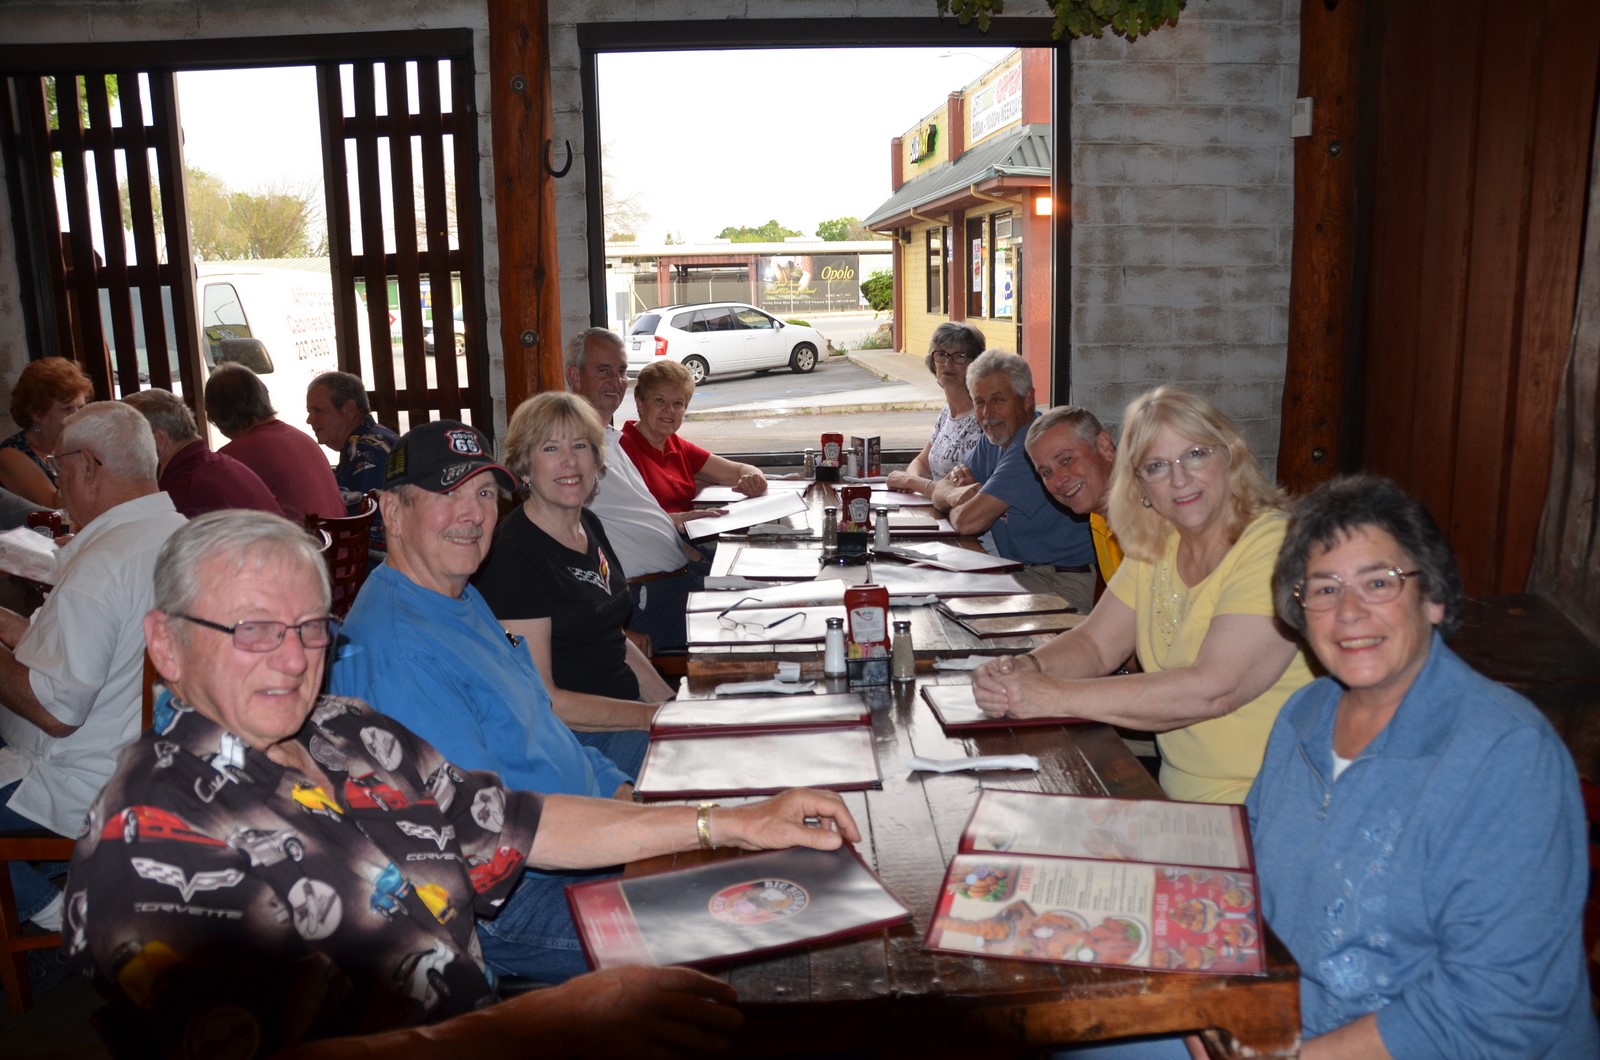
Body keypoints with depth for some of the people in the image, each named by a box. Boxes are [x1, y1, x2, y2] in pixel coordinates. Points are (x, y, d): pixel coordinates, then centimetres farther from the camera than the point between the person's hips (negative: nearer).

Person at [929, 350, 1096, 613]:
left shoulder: (1035, 446, -22)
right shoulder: (994, 439, 9)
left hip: (1064, 583, -9)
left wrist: (955, 509, 0)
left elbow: (968, 521, -25)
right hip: (1018, 569, 9)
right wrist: (956, 493, -13)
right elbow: (940, 491, 11)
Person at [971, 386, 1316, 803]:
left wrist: (1056, 696, -24)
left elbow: (1212, 689, -25)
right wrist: (1025, 669, -15)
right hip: (1178, 798, 6)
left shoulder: (1274, 549, -17)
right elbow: (1095, 644, 7)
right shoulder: (1155, 547, 8)